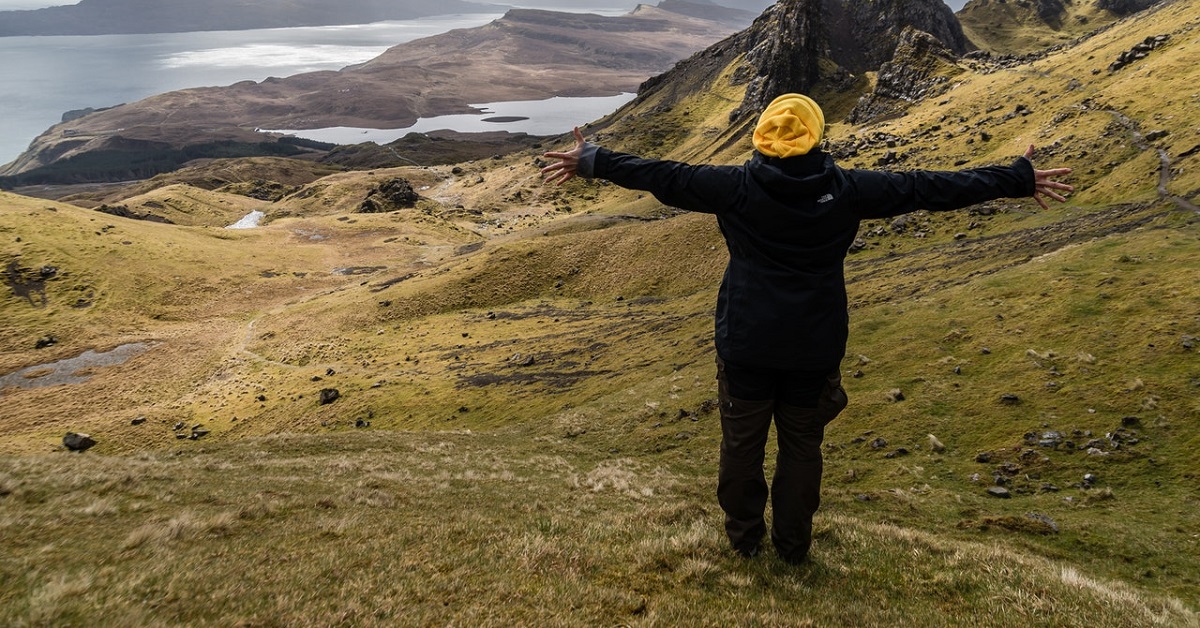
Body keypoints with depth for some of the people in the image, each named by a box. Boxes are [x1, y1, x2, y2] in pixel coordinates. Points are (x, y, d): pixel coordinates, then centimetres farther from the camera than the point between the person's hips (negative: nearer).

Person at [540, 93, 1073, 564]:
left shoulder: (737, 187, -10)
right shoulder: (846, 190, -8)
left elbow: (663, 176, -3)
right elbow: (928, 187, -2)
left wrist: (593, 162, 9)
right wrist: (1018, 179, 8)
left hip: (746, 346, -1)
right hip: (815, 350, 1)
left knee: (742, 442, 16)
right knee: (802, 445, 17)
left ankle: (744, 535, 31)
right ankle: (793, 543, 29)